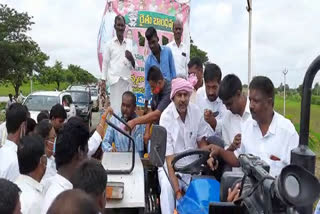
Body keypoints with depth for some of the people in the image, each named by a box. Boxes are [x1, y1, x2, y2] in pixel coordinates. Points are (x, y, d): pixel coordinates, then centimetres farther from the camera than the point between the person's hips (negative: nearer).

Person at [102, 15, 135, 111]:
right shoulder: (110, 44, 7)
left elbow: (133, 67, 16)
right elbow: (105, 63, 6)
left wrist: (131, 59, -6)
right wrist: (103, 82, -1)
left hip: (127, 81, 3)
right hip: (114, 80, -3)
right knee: (116, 108, -8)